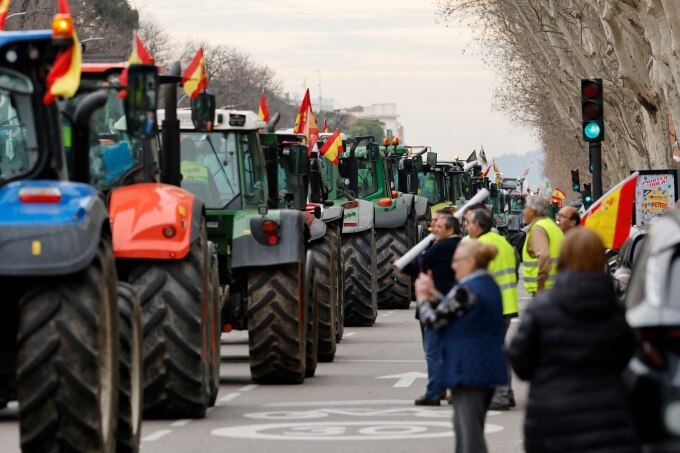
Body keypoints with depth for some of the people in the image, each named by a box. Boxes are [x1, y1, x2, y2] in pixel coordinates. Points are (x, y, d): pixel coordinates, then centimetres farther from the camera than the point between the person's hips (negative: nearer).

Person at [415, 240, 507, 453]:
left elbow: (435, 320, -14)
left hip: (467, 371, -9)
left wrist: (423, 297, 3)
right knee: (474, 426, 20)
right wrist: (433, 295, 14)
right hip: (489, 369, 9)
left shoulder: (466, 290, -20)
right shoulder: (490, 286, 10)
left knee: (468, 429, -7)